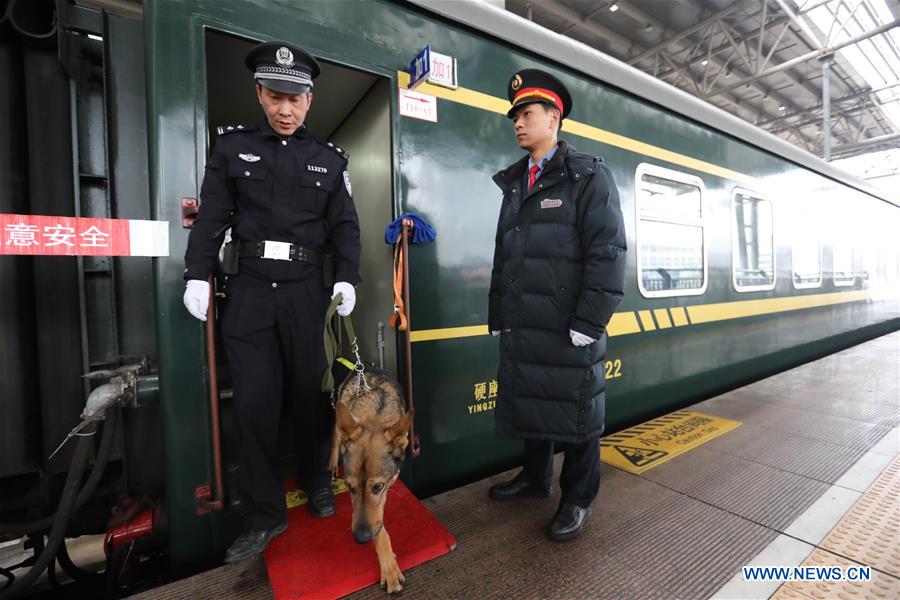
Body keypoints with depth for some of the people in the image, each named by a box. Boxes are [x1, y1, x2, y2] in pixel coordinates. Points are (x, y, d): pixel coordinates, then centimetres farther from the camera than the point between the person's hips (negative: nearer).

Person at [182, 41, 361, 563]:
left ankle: (319, 482, 32)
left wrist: (348, 278, -8)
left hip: (307, 290, 0)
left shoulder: (329, 159, 10)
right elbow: (212, 217, 7)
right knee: (254, 402, 2)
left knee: (310, 393, 8)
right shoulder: (232, 147, 11)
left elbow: (346, 226, 5)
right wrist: (197, 275, -2)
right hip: (249, 290, 1)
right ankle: (264, 515, 19)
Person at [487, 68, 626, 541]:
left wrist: (588, 323, -17)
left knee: (574, 412, 8)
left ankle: (578, 498, 29)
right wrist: (497, 317, 12)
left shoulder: (588, 176, 0)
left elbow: (607, 254, -10)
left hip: (566, 330, -5)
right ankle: (535, 477, 38)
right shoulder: (514, 183, 18)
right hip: (520, 327, 6)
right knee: (528, 404, 16)